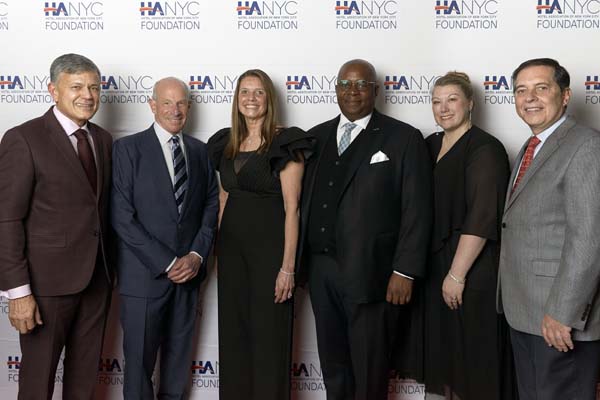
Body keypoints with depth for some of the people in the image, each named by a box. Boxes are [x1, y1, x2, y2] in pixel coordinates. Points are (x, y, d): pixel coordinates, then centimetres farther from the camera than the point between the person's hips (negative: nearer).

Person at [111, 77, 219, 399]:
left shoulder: (199, 150, 10)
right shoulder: (128, 148, -4)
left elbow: (211, 205, 10)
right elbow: (122, 216, -10)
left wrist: (197, 255, -6)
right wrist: (167, 263, -13)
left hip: (188, 271, 4)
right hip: (144, 273, -4)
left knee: (179, 356, 13)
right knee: (139, 359, 4)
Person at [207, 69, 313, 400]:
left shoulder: (285, 143, -8)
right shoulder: (226, 143, 11)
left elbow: (291, 208, -12)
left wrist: (288, 266, -16)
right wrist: (217, 247, 10)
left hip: (269, 245, -6)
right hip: (231, 246, 6)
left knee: (269, 335, 2)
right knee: (232, 333, 14)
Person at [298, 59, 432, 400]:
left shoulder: (404, 139, -3)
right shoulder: (316, 137, 12)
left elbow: (417, 211, -7)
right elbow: (304, 200, 11)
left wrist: (405, 271, -12)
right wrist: (299, 260, 5)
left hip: (370, 272, -4)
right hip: (320, 268, 5)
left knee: (370, 370, 6)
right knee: (333, 365, 16)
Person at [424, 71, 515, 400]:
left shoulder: (484, 149, -13)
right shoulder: (431, 145, 9)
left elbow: (481, 219, -19)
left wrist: (457, 274, -19)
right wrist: (442, 271, 8)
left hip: (473, 271, -7)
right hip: (435, 266, 7)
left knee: (473, 354, 5)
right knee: (441, 351, 16)